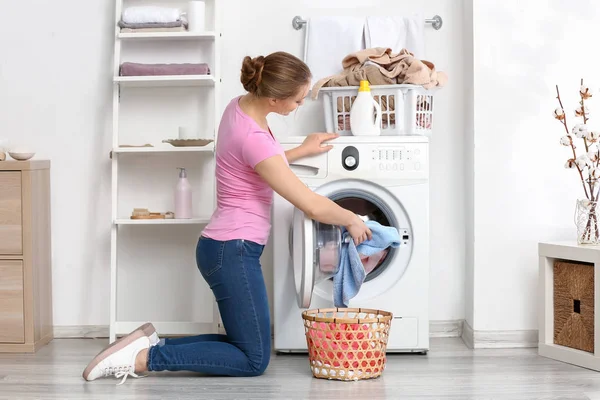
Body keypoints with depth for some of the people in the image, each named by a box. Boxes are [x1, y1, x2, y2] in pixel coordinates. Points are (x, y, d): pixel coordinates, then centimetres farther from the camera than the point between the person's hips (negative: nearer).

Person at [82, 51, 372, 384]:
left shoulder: (239, 106, 3)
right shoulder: (254, 139, -23)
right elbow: (312, 206, -17)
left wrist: (301, 151, 17)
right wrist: (352, 220, 1)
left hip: (225, 248, 10)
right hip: (233, 253, -10)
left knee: (246, 347, 15)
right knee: (254, 360, 0)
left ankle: (152, 342, 12)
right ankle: (144, 357, -3)